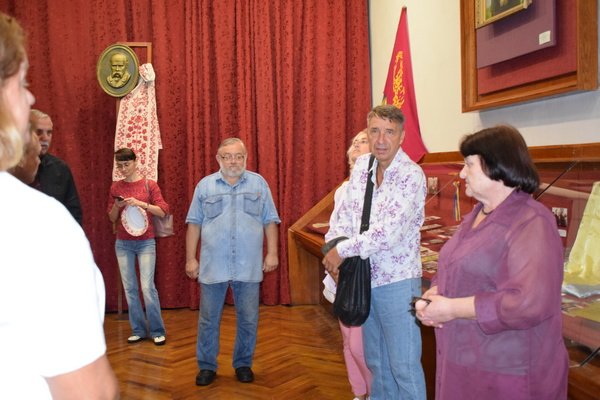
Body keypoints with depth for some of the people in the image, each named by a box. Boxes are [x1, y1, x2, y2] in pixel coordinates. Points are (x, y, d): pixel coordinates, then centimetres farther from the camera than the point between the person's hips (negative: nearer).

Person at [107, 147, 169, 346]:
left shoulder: (150, 185, -1)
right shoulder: (115, 187, 7)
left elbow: (163, 211, -7)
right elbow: (112, 219, 11)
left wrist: (141, 203, -18)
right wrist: (116, 206, -9)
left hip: (146, 242, -3)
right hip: (123, 244, 3)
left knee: (147, 287, -8)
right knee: (129, 288, 4)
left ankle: (157, 331, 3)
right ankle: (138, 330, 15)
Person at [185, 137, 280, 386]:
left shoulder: (259, 184, 6)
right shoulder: (205, 185, 6)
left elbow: (270, 222, 6)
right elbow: (194, 224, 6)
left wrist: (272, 253, 0)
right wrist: (190, 259, 3)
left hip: (249, 267, 0)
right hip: (212, 266, 0)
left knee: (248, 320, 8)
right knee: (208, 320, 8)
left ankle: (243, 364, 25)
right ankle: (207, 366, 23)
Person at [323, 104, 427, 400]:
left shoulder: (412, 176, -16)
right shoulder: (361, 166, 4)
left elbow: (388, 232, -24)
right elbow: (345, 214, 8)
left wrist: (342, 251, -18)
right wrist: (332, 249, -8)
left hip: (397, 282, -6)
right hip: (365, 279, 7)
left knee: (404, 366, 2)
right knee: (376, 362, 20)